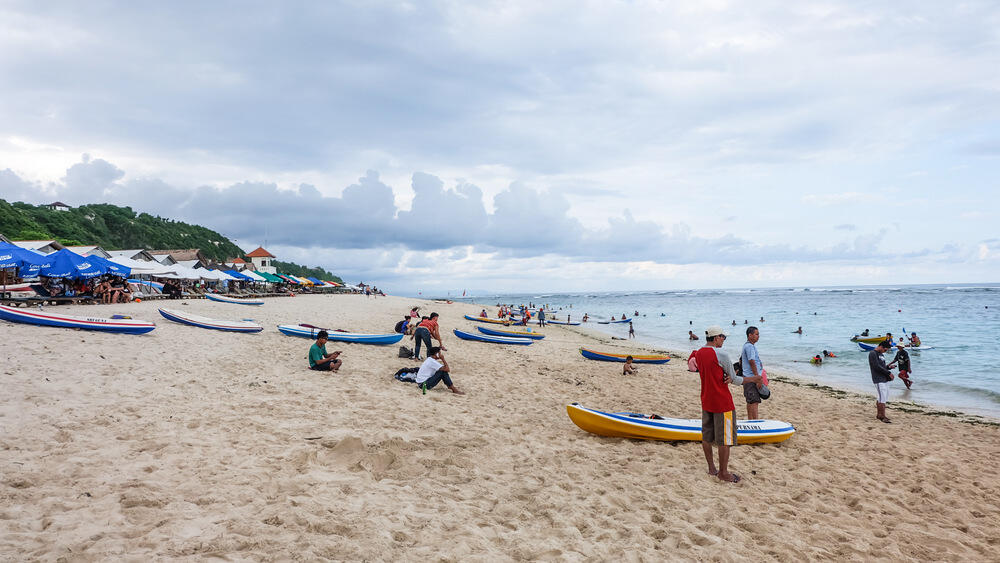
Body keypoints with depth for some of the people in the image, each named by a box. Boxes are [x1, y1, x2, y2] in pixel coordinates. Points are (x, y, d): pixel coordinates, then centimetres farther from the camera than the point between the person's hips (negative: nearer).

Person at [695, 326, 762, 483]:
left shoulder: (698, 353, 4)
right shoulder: (721, 355, -19)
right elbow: (735, 380, -11)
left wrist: (727, 377, -8)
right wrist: (752, 379, 5)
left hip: (706, 401, 8)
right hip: (722, 403, -8)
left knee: (707, 436, 14)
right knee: (725, 439, 3)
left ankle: (711, 468, 25)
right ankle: (723, 473, 10)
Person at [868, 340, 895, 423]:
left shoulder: (880, 354, 19)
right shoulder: (872, 353, -10)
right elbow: (877, 367, -17)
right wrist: (889, 373, -11)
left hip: (885, 379, 9)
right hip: (879, 380, -9)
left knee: (879, 398, 12)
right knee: (882, 399, -10)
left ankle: (879, 414, 18)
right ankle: (883, 416, -7)